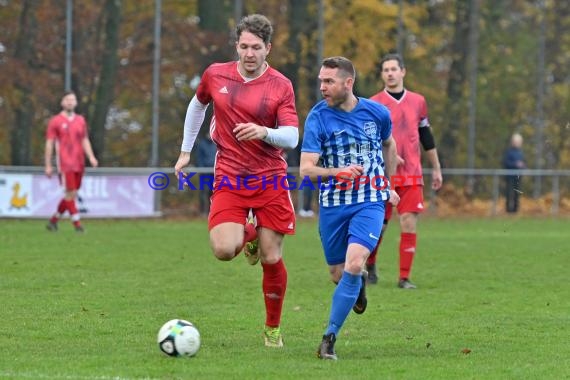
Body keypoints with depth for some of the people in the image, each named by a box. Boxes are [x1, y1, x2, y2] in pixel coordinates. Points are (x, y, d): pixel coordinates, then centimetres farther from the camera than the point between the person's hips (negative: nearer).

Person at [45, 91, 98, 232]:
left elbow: (85, 141, 16)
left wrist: (91, 157, 0)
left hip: (79, 164, 5)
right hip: (65, 164, -5)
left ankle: (53, 221, 21)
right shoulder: (55, 121, -1)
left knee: (71, 195, 7)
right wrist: (48, 165, -4)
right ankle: (77, 223, -11)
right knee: (71, 193, -12)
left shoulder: (80, 120, 13)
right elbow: (49, 143, 0)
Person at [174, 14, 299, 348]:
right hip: (230, 178, 1)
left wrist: (264, 132, -32)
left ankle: (273, 329, 21)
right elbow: (197, 105, 23)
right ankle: (249, 234, 20)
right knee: (223, 250, -19)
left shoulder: (281, 86, -5)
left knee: (272, 258, -1)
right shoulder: (215, 75, 2)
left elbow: (292, 137, -12)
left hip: (270, 178, -1)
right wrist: (186, 151, 23)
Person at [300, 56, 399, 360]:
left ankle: (330, 337, -12)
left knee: (353, 264, -21)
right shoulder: (318, 118, -10)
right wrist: (338, 172, -34)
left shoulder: (377, 113, -2)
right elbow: (306, 169, -17)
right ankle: (359, 284, 47)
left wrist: (388, 185, 25)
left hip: (370, 202, -1)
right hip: (332, 204, 1)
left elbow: (389, 144, 21)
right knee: (338, 275, 8)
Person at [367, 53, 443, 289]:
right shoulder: (374, 104, 0)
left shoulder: (417, 101, 11)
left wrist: (436, 168, 20)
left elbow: (426, 137, 18)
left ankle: (404, 277, -2)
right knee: (379, 225, 2)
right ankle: (369, 264, 28)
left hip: (412, 176, 2)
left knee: (409, 225, -7)